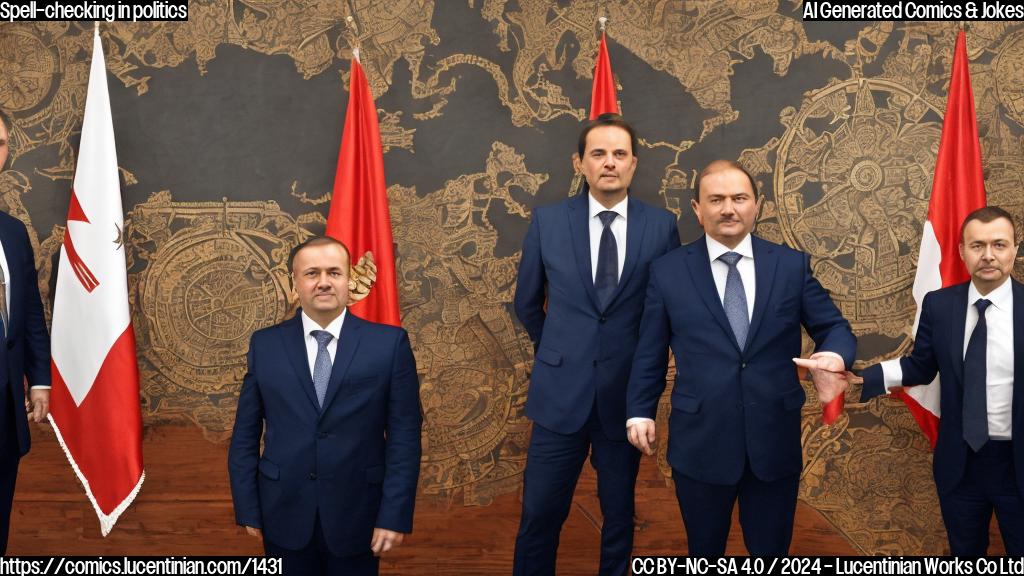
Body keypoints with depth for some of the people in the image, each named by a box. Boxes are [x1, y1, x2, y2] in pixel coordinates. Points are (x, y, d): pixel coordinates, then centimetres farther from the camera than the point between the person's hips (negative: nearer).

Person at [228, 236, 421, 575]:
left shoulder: (390, 343, -4)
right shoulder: (265, 345, 1)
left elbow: (404, 436, -5)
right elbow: (245, 435, 4)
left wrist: (395, 515, -9)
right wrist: (248, 509, 0)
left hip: (356, 515, -1)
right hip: (284, 515, 1)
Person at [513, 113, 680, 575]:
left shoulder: (662, 225, -3)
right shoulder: (547, 221, -2)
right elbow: (527, 302, 11)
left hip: (627, 391, 0)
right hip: (562, 389, 0)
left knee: (619, 513, 14)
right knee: (540, 512, 5)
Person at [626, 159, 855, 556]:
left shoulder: (792, 265, 1)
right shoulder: (667, 271, -1)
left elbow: (834, 327, 4)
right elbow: (649, 351, 5)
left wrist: (835, 355, -19)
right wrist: (640, 411, 3)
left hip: (775, 442, 1)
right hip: (699, 444, -1)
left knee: (772, 553, 17)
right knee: (705, 553, 17)